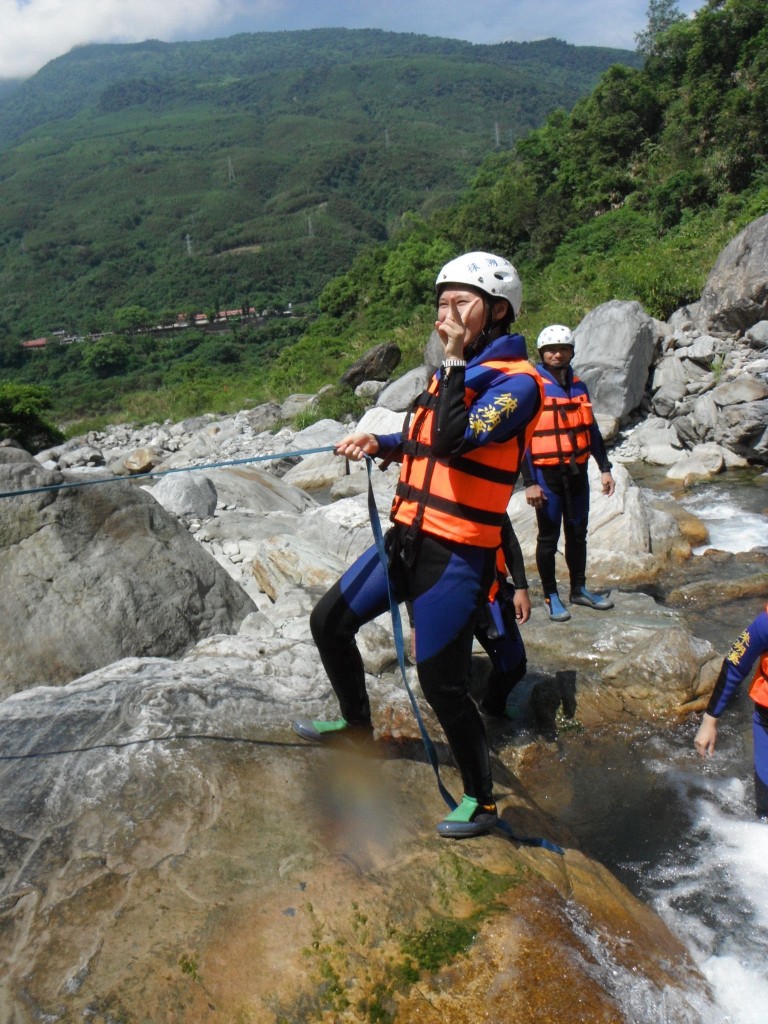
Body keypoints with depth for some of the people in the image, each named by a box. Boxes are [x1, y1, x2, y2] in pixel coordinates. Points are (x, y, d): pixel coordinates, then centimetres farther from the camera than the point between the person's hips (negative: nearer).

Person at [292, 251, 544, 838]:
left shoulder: (516, 381, -13)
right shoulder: (456, 371, 12)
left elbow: (454, 439, -29)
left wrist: (455, 360, -20)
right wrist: (379, 444, 8)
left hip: (457, 556, -9)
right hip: (408, 537, 9)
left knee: (443, 684, -4)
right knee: (330, 621, 16)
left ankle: (482, 801, 20)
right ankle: (358, 727, 39)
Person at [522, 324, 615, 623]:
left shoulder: (579, 387, 11)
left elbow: (591, 430, 17)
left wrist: (604, 468, 12)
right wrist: (529, 482, -14)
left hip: (577, 472, 6)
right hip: (547, 475, -5)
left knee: (578, 533, 14)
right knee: (548, 537, 4)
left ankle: (579, 589, 28)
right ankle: (551, 595, 16)